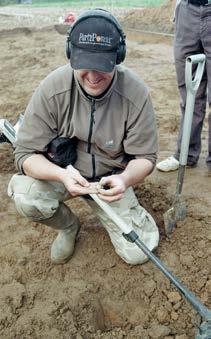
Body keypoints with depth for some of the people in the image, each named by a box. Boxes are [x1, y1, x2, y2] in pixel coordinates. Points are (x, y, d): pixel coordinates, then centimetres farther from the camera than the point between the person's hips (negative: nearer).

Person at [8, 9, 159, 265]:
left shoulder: (136, 94, -21)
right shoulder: (52, 89, -22)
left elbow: (145, 157, -13)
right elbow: (26, 154, -18)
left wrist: (125, 179, -36)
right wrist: (62, 174, -39)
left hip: (111, 179, 0)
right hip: (62, 173, 0)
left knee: (136, 254, -7)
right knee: (25, 196, -31)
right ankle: (68, 226, 5)